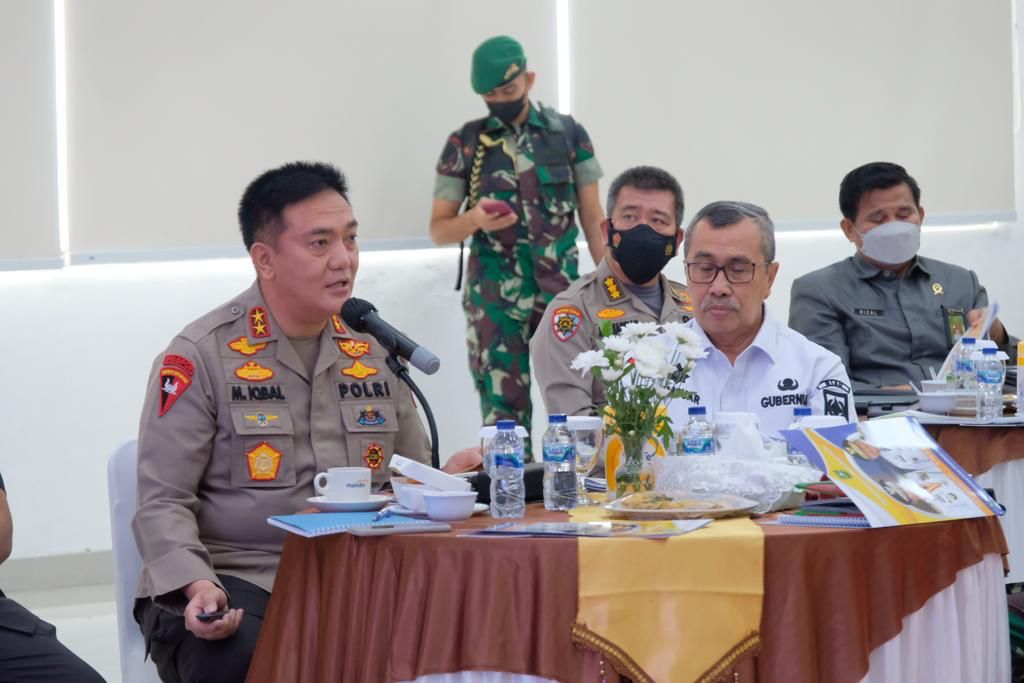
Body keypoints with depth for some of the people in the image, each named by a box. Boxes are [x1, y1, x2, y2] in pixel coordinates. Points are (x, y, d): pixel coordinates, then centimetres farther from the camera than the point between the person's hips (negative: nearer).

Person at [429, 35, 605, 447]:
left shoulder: (568, 134, 5)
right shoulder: (464, 145, 2)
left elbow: (592, 217, 9)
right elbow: (438, 229, 5)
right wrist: (475, 219, -16)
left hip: (561, 291, 1)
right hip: (495, 298, -1)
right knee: (503, 406, 0)